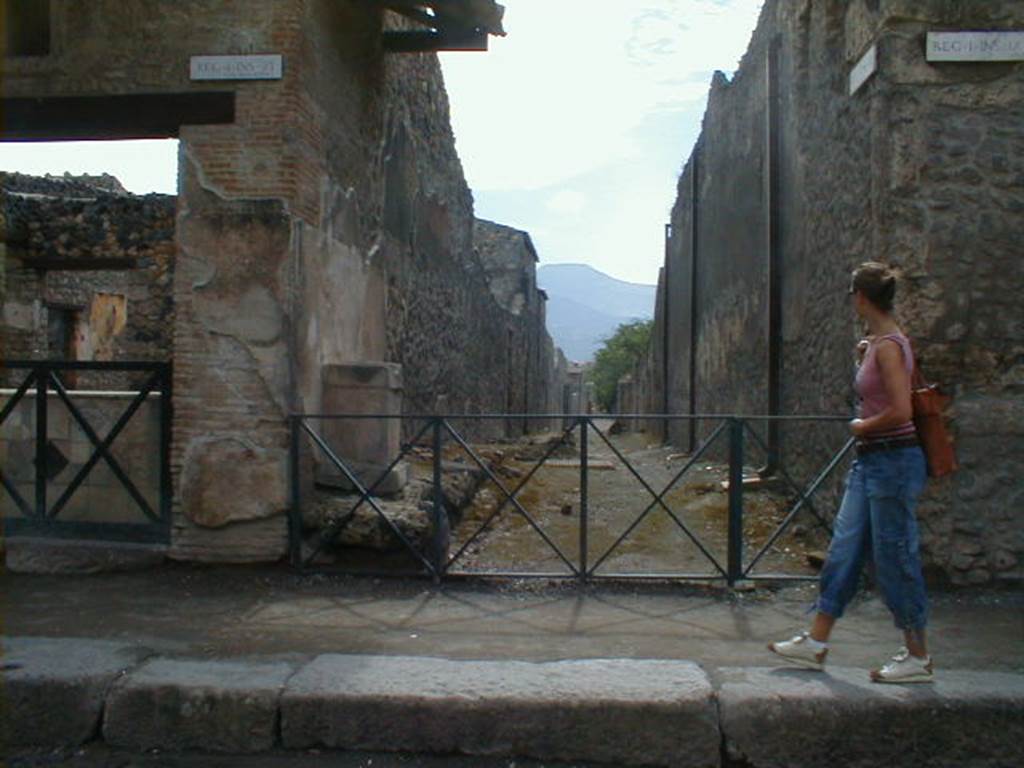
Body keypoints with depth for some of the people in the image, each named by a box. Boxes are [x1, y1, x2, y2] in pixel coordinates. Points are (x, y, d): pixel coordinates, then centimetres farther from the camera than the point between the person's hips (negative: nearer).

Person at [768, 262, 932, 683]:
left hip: (893, 462, -10)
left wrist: (862, 426, -9)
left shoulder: (889, 345, -17)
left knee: (894, 557, 1)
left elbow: (900, 411, -24)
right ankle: (815, 644, 19)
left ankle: (918, 657, 17)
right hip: (870, 460, 10)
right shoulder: (877, 343, 11)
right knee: (843, 550, 11)